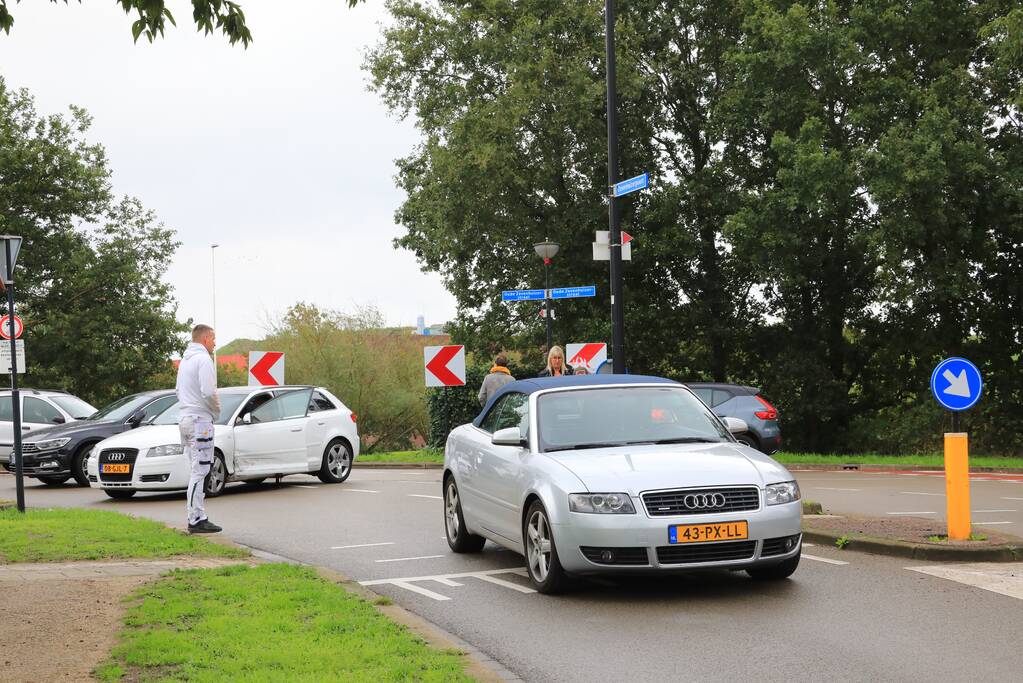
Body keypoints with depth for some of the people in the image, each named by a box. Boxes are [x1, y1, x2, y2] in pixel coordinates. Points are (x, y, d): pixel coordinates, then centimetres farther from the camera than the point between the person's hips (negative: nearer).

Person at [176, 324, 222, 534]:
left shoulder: (185, 360, 18)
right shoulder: (203, 359, -13)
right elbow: (208, 392, -22)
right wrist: (216, 411, -4)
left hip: (186, 419, 10)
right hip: (200, 419, -10)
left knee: (197, 471, 14)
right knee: (199, 471, -9)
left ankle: (197, 517, 15)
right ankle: (196, 519, -10)